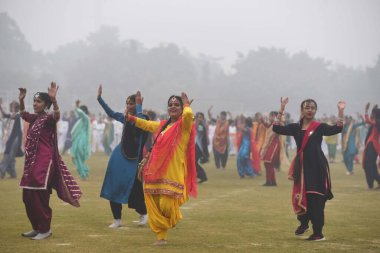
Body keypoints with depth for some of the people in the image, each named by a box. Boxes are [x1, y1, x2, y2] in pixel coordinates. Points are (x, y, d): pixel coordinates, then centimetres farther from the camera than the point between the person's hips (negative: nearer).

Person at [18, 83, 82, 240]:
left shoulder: (48, 118, -10)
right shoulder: (34, 118, 13)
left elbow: (57, 116, -33)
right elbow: (23, 114, 34)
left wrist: (53, 99, -49)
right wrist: (21, 100, 19)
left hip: (44, 162, -9)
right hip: (32, 162, 9)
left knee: (39, 197, -7)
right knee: (27, 197, 11)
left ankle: (45, 229, 4)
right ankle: (37, 227, 23)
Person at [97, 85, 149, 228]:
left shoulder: (143, 119, -7)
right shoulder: (126, 118, 10)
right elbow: (111, 113, 20)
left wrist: (139, 104, -22)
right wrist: (99, 98, 16)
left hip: (133, 159, -6)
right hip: (119, 157, 6)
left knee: (133, 188, -2)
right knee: (114, 187, 3)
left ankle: (143, 213, 24)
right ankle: (117, 220, 10)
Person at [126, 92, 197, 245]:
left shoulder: (184, 124, -1)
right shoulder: (162, 125, 19)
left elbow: (188, 114, -24)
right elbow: (146, 124, 37)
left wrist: (186, 104, -6)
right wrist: (130, 117, 37)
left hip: (173, 172, -6)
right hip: (156, 171, 6)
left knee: (167, 204, -11)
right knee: (153, 204, -1)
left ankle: (174, 217, 25)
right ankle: (161, 236, 8)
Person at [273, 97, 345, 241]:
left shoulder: (319, 127, -1)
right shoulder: (296, 128, 8)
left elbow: (337, 129, -16)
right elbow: (277, 128, -2)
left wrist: (341, 112, -25)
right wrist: (281, 109, -6)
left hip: (317, 167, -4)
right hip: (302, 166, 4)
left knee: (316, 200, -4)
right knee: (301, 197, 12)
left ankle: (318, 233, 2)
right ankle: (304, 223, 38)